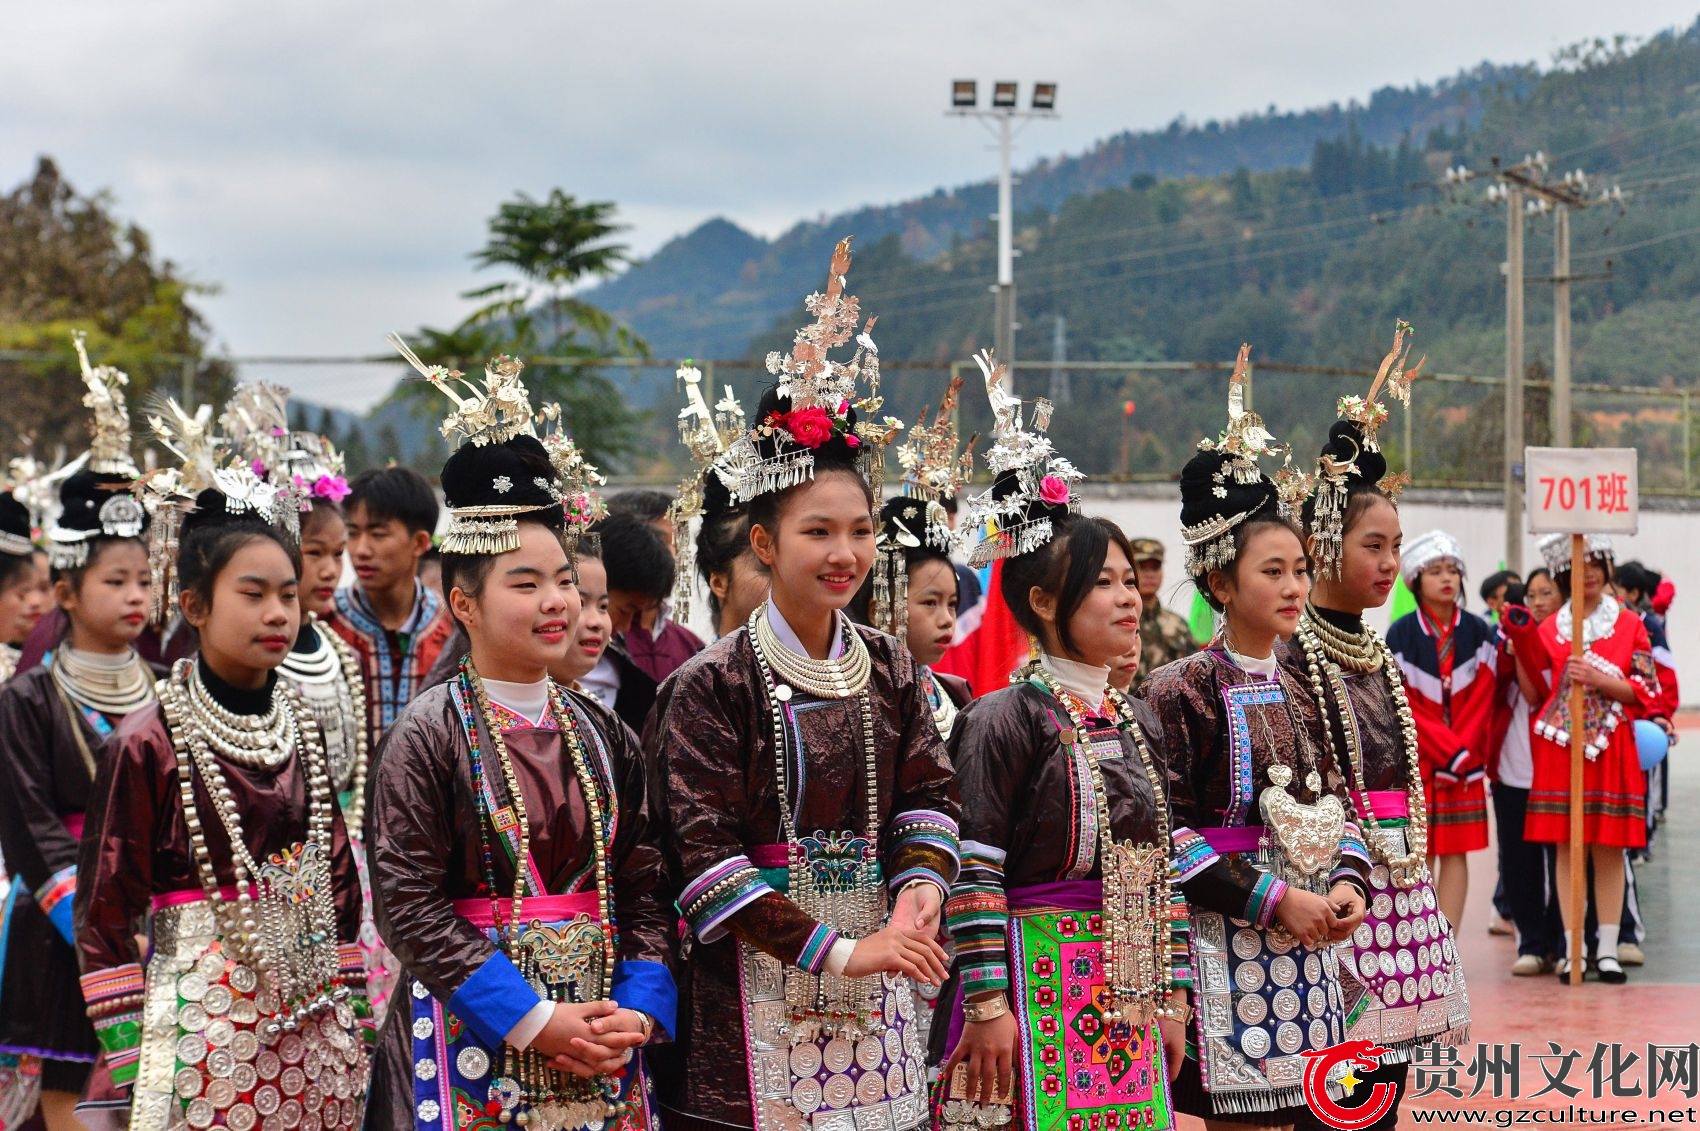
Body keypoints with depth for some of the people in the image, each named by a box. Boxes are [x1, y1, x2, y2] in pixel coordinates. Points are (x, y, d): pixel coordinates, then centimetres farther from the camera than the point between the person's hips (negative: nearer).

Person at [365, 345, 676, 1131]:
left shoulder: (601, 736, 8)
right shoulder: (428, 738, -7)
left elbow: (644, 888, 7)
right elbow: (410, 905, -13)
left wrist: (639, 1008, -9)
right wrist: (531, 1020, -17)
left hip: (604, 1041, 5)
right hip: (476, 1037, -4)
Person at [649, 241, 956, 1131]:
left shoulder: (888, 669, 9)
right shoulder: (711, 687, -9)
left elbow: (925, 792, 11)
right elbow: (704, 853, -13)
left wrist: (919, 885, -10)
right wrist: (833, 950, -18)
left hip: (874, 992, 5)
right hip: (755, 986, -5)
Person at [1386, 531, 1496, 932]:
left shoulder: (1479, 632, 4)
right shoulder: (1401, 634, -3)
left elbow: (1483, 699, 0)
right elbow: (1403, 704, -7)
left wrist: (1462, 754, -11)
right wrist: (1446, 751, -14)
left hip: (1467, 760, 2)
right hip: (1416, 759, -2)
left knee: (1456, 853, 0)